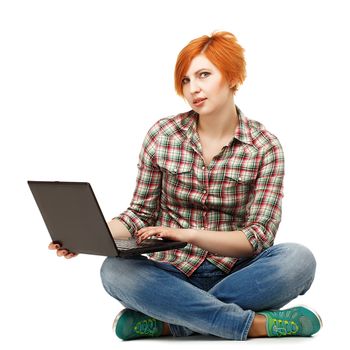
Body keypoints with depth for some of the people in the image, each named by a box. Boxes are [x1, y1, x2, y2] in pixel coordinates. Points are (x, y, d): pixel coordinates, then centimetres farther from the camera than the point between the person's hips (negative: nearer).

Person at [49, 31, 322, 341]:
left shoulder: (265, 147, -3)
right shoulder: (162, 136, 1)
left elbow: (258, 237, -10)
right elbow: (141, 214, 7)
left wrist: (187, 234, -23)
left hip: (235, 275, 0)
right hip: (174, 275, 1)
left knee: (298, 259, -31)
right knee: (115, 270, -31)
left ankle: (172, 320, -26)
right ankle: (256, 324, -30)